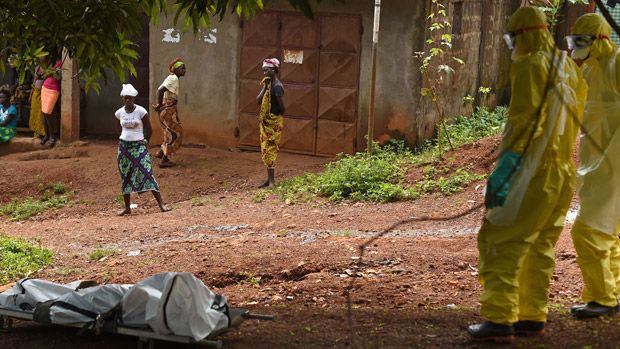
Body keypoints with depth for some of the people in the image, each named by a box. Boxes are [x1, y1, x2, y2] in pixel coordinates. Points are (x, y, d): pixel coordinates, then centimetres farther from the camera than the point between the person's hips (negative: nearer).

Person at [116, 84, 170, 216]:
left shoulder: (141, 111, -9)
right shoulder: (120, 112, 2)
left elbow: (149, 130, -1)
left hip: (139, 146, -4)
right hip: (124, 146, 4)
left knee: (147, 173, -12)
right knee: (125, 176, 7)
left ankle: (161, 204, -12)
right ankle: (127, 207, 15)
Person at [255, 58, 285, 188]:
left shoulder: (277, 86, -16)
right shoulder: (267, 84, 11)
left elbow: (281, 106, -18)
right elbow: (258, 101, 4)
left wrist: (279, 115, 0)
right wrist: (264, 87, -6)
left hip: (274, 122, -9)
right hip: (265, 121, 9)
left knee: (270, 150, -8)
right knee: (265, 150, 11)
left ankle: (272, 181, -5)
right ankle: (269, 179, 18)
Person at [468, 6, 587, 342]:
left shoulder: (531, 65, -10)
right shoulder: (569, 68, 15)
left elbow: (522, 122, -17)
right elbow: (572, 120, 15)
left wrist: (501, 173, -14)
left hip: (532, 172, -8)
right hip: (563, 172, 8)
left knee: (502, 241, -7)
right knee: (540, 246, 15)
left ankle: (500, 319, -12)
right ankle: (532, 316, 19)